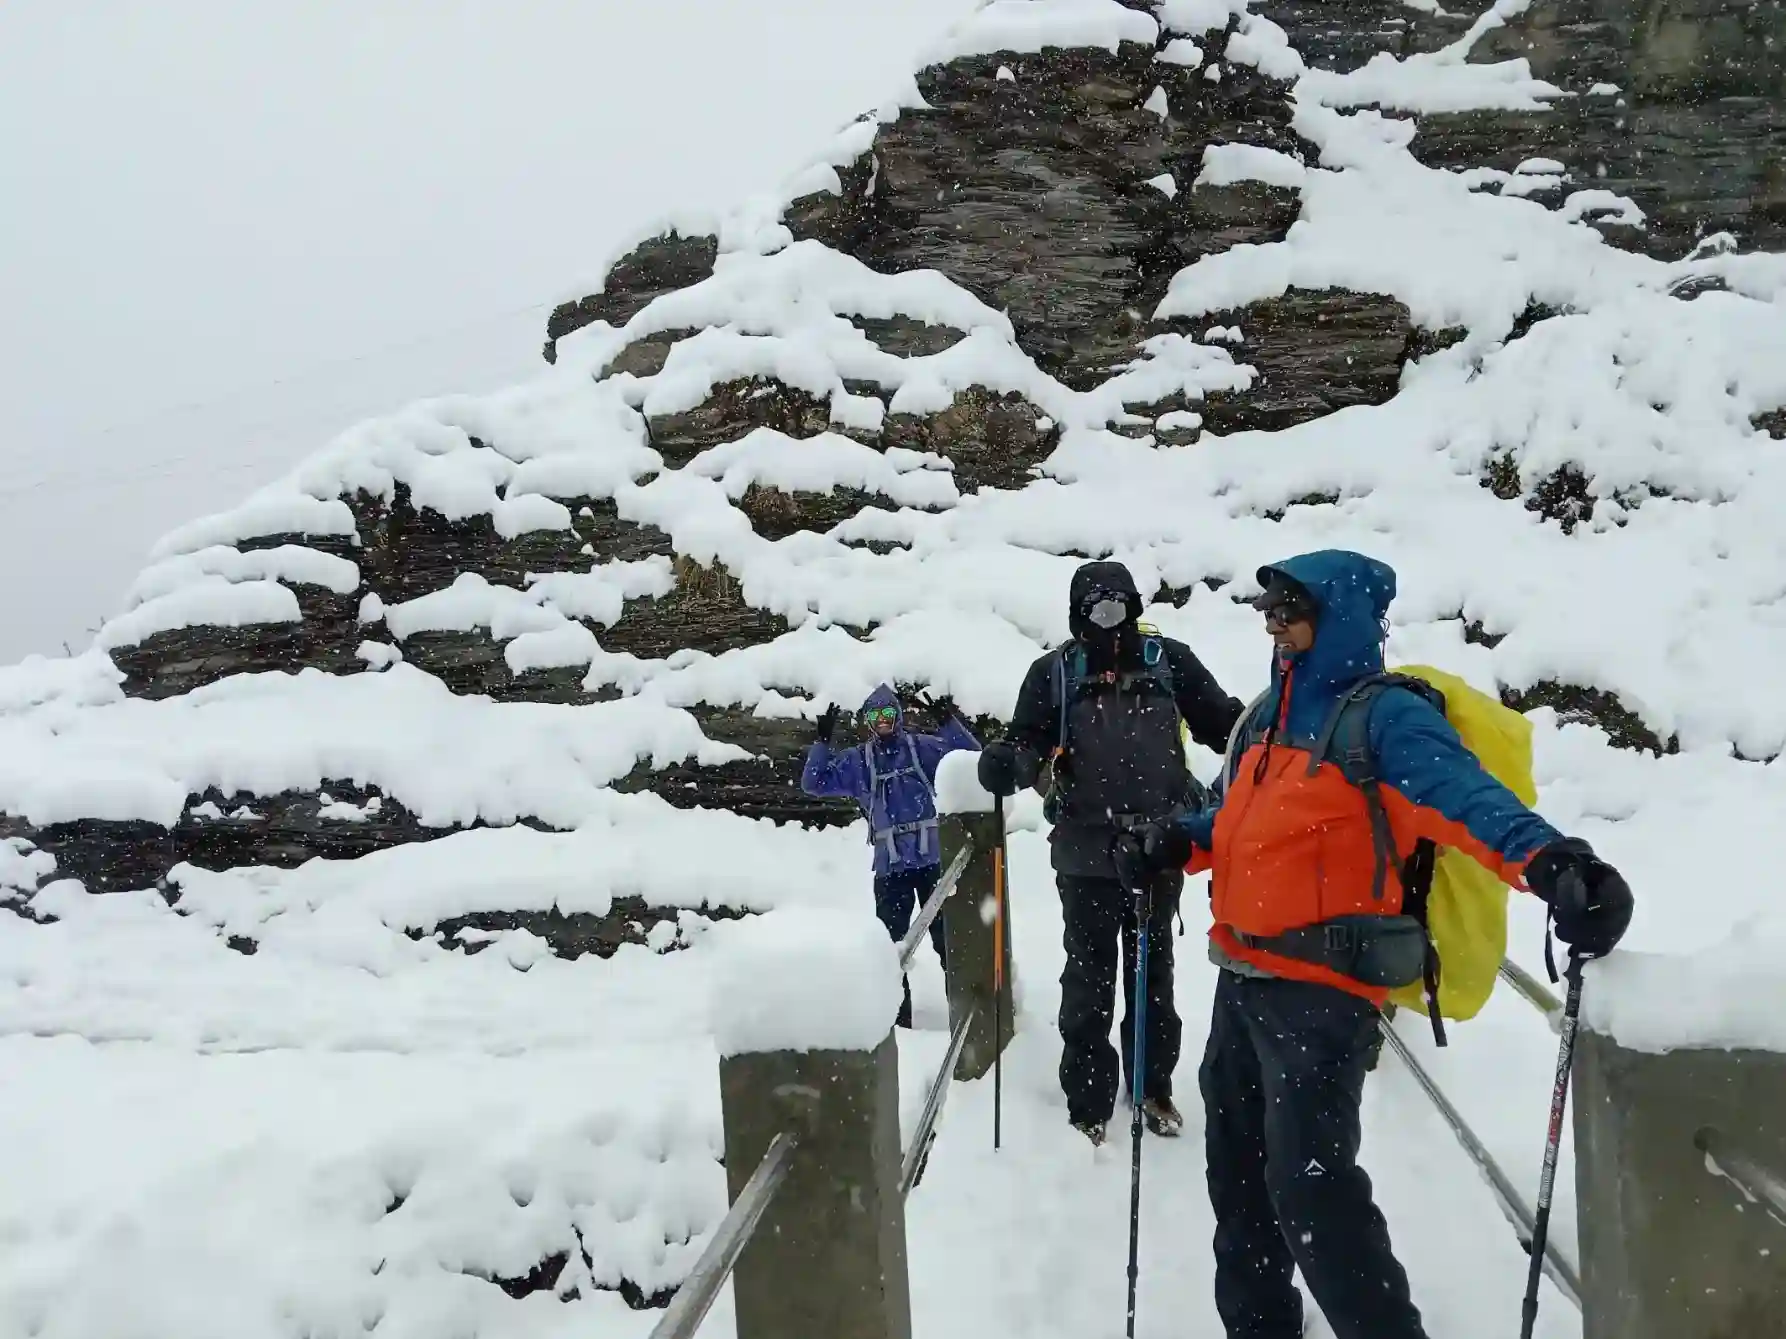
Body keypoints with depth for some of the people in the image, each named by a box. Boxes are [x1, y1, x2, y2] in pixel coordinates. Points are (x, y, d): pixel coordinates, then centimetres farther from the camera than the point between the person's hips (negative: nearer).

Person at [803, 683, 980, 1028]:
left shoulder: (922, 747, 1)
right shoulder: (857, 760, 5)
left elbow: (970, 755, -6)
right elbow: (813, 783, 2)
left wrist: (949, 720, -19)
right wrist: (822, 741, -10)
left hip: (932, 857, -2)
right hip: (890, 864, 2)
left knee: (947, 934, 6)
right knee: (891, 939, 7)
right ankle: (897, 1013, 17)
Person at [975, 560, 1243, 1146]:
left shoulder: (1168, 661, 4)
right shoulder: (1054, 673, 1)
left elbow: (1221, 722, 8)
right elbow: (1030, 742, 0)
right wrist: (1004, 763, -22)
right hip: (1088, 849, -1)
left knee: (1153, 969, 16)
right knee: (1088, 975, 4)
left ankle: (1153, 1087, 31)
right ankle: (1088, 1104, 13)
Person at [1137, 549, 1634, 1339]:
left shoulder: (1384, 716, -11)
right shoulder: (1266, 718, 14)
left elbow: (1460, 793, -28)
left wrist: (1544, 859, -47)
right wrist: (1182, 841, 5)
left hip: (1321, 985, -9)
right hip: (1245, 974, 9)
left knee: (1309, 1182, -14)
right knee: (1236, 1160, 19)